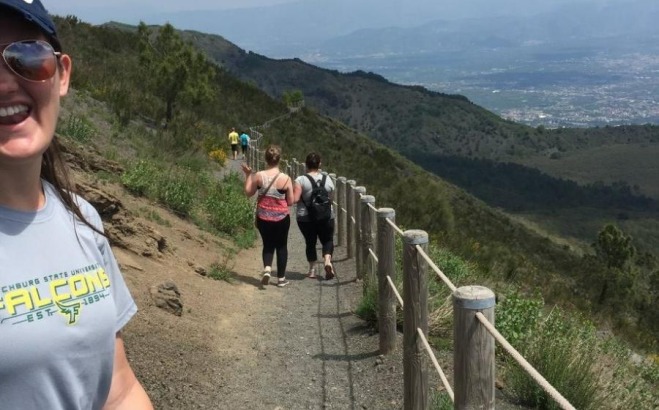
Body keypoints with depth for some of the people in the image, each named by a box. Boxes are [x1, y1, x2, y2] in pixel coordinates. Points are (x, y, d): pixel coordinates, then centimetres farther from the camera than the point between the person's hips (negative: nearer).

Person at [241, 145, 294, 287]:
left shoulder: (258, 176, -10)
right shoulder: (286, 178, -13)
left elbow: (248, 193, 4)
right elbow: (290, 202, -6)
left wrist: (248, 175, 12)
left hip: (263, 218, 1)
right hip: (281, 218, -1)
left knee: (268, 245, 18)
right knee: (281, 246, 15)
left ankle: (267, 268, -7)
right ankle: (281, 278, 20)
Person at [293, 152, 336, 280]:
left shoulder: (301, 180, -10)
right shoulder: (327, 179, 0)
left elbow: (295, 199, -16)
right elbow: (330, 197, 8)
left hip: (305, 218, -1)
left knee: (310, 242, 12)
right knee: (327, 240, 13)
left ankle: (312, 270, 16)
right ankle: (327, 260, -12)